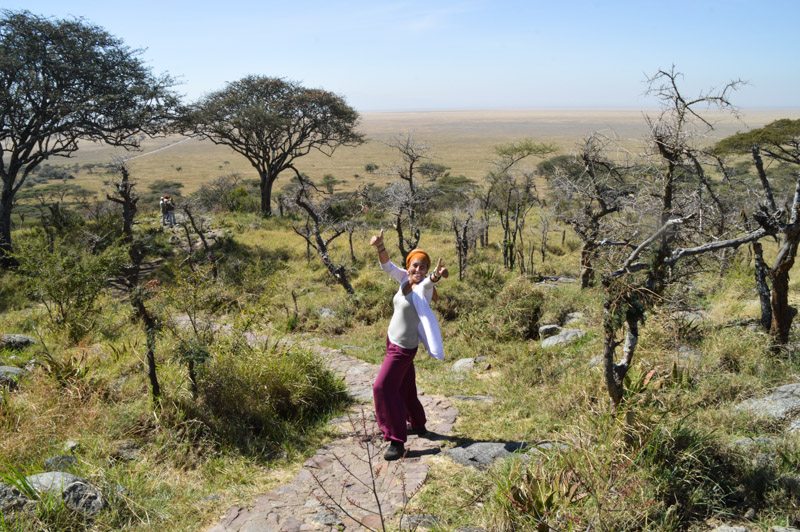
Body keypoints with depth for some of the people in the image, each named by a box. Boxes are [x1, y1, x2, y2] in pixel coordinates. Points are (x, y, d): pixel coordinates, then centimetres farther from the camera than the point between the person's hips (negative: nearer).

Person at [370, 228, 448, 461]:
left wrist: (436, 275, -70)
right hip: (393, 340, 8)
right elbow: (387, 266, -5)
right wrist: (380, 246, -24)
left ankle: (397, 442, -8)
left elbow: (428, 281, -45)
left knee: (384, 387, -12)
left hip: (403, 347, -8)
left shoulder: (424, 287, -23)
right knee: (404, 385, 21)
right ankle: (418, 424, 41)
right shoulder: (405, 279, -3)